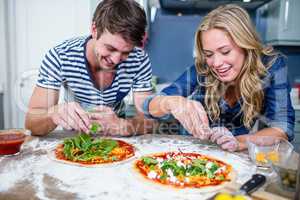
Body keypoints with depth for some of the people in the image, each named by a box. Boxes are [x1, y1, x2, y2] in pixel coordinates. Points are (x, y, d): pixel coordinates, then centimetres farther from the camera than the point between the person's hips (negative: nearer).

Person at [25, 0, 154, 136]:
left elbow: (148, 120, -19)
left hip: (118, 141, 0)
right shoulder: (59, 57, -21)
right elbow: (31, 123, -20)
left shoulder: (139, 60, -18)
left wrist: (120, 126, -39)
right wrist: (54, 113, -41)